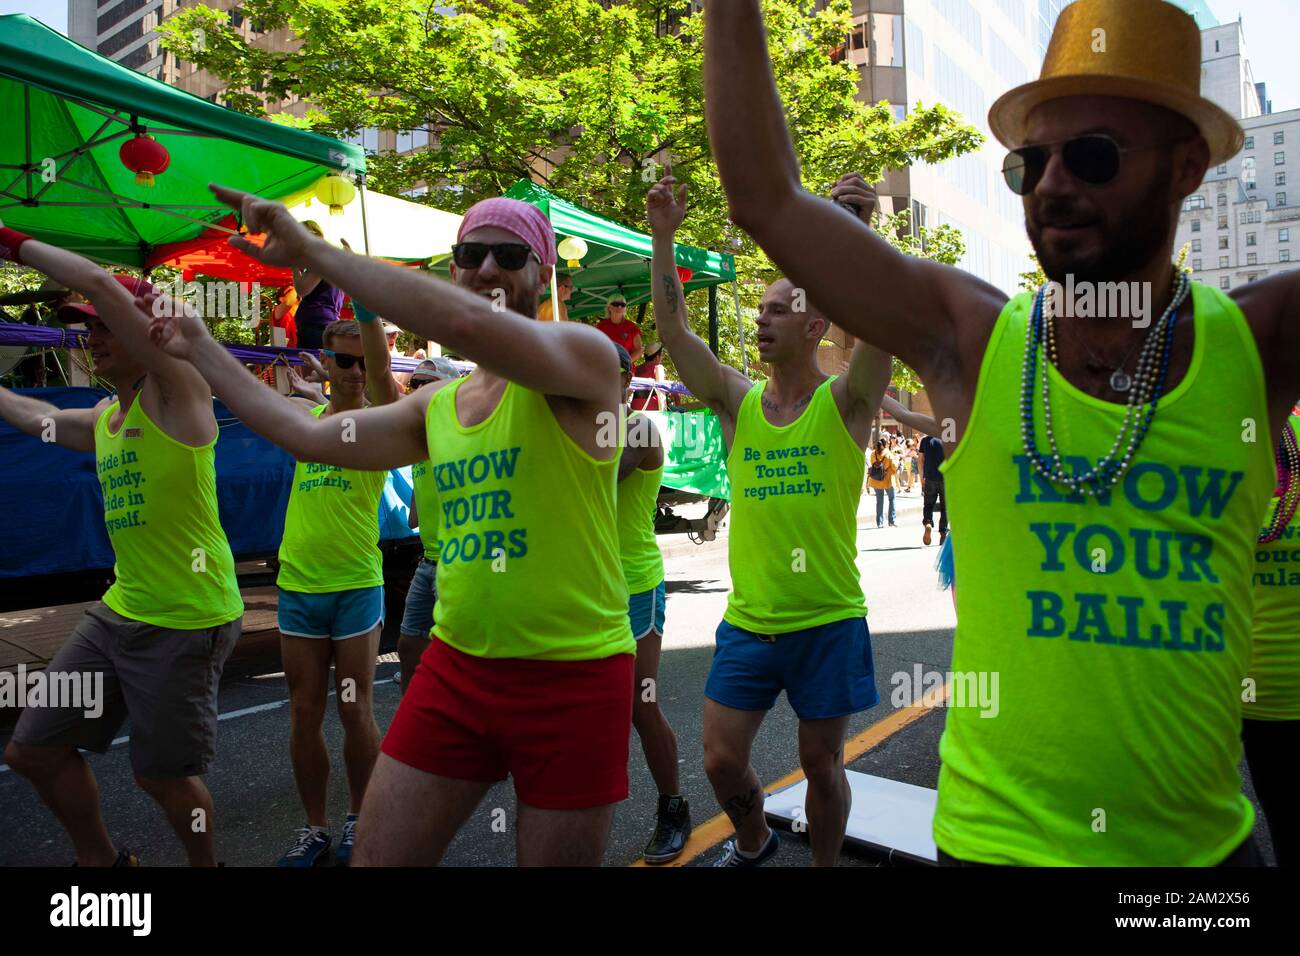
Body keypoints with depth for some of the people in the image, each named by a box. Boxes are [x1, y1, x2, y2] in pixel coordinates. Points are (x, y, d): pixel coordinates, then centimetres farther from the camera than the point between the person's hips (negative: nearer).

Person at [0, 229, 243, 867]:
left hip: (188, 622, -8)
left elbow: (101, 284, -23)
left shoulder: (177, 392, -12)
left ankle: (206, 864, 34)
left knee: (162, 774, 4)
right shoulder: (101, 421, 12)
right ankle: (100, 859, 38)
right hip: (118, 612, 9)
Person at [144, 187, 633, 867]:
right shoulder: (436, 406, 11)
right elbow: (310, 437, 16)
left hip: (571, 679, -5)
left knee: (556, 856, 12)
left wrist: (310, 250, -21)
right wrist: (202, 351, 22)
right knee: (375, 857, 10)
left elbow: (468, 324, -28)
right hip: (455, 666, 6)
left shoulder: (585, 356, -10)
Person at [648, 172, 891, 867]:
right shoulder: (738, 403, 2)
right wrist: (663, 237, -12)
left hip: (829, 624, -3)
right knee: (721, 760, 9)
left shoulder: (844, 403, -5)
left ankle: (824, 864, 38)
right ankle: (753, 841, 40)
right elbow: (673, 329, -5)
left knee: (821, 763, 12)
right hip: (747, 621, 3)